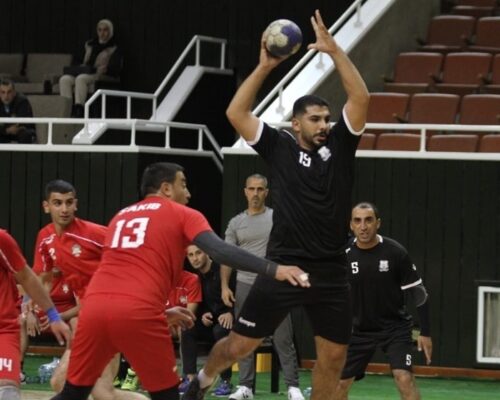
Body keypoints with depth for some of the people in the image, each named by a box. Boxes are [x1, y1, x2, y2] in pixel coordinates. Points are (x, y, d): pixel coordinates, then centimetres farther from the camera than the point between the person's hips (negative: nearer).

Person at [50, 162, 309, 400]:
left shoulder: (121, 216, 29)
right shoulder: (183, 215, 12)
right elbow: (220, 251, -5)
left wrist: (162, 311, 43)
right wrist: (274, 270, -10)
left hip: (95, 305, 5)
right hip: (137, 313, -5)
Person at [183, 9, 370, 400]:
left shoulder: (339, 146, 6)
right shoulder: (279, 147, 2)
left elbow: (360, 97, -5)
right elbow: (236, 113, -6)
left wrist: (334, 49, -12)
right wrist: (265, 67, -10)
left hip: (331, 272, 2)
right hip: (282, 266, -2)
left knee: (334, 356, 6)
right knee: (239, 345, 4)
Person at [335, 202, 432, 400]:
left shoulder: (395, 252, -15)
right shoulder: (345, 255, -7)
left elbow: (418, 292, -8)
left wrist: (425, 332, -9)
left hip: (395, 327, -3)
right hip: (359, 330, 3)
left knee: (404, 379, -21)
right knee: (339, 382, 4)